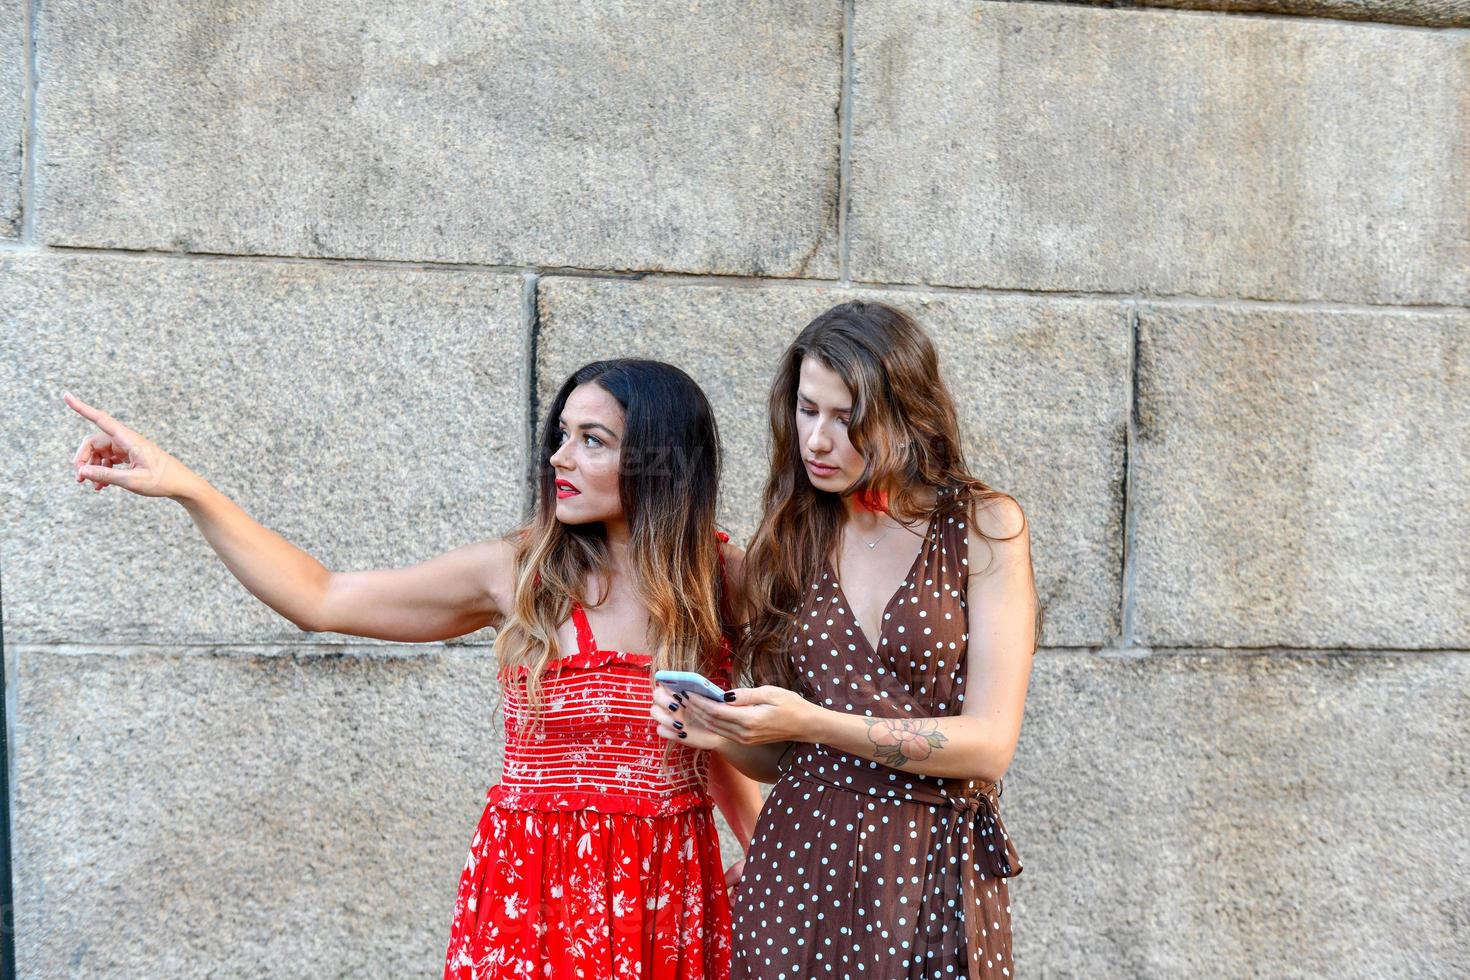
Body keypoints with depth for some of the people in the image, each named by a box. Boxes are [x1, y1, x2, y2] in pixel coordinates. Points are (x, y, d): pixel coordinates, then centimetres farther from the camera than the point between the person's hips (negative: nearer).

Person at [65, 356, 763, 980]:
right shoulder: (518, 572, -5)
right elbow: (321, 599, -1)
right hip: (536, 885, -1)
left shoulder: (721, 579, -1)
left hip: (673, 893, 2)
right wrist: (185, 488, -7)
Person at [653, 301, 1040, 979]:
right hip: (797, 859, 3)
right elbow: (780, 760, 12)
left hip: (933, 872, -3)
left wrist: (813, 723, -19)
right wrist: (726, 735, -10)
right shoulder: (793, 540, 7)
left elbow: (989, 744, -11)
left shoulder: (984, 526, -3)